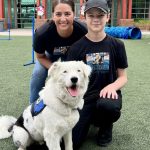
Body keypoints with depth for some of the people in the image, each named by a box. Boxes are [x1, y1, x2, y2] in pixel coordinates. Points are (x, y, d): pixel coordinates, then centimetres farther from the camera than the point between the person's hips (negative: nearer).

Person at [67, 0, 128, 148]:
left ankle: (106, 126, 1)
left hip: (107, 93, 0)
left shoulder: (117, 45, -2)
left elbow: (123, 77, 3)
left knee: (107, 105, -39)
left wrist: (112, 86, -20)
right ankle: (92, 119, 21)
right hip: (84, 96, 1)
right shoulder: (76, 47, -4)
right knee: (72, 143, -13)